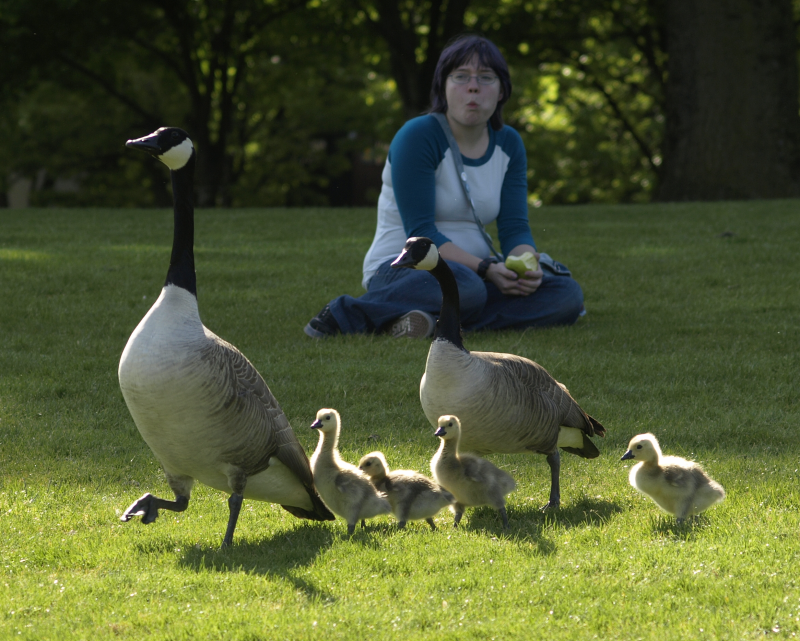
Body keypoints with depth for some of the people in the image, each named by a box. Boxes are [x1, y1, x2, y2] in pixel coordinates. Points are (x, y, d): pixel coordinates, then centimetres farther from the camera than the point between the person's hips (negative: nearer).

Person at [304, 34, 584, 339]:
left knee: (568, 294, -17)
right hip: (401, 268, -7)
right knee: (464, 287, -41)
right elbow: (420, 232, -19)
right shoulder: (418, 137, -13)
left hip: (474, 271, 7)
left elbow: (514, 227, 2)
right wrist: (486, 269, -28)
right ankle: (345, 314, -25)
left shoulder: (508, 144, 7)